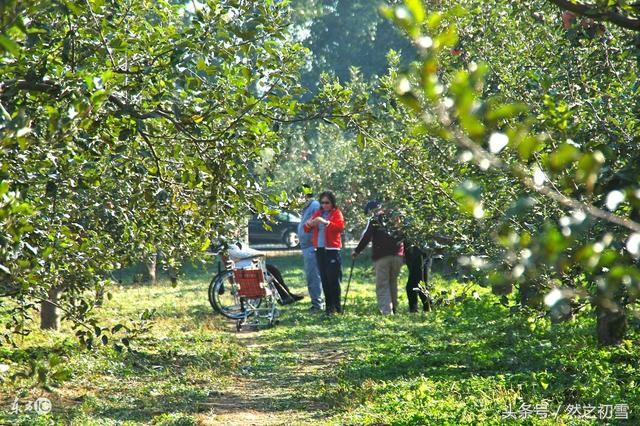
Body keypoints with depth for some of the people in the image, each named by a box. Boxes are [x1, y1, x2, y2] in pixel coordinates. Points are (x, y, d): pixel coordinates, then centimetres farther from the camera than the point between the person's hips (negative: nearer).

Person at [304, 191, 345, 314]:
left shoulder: (337, 213, 2)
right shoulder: (318, 213, 16)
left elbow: (340, 227, -15)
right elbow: (307, 229, 14)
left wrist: (326, 222, -27)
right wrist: (309, 224, -10)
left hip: (332, 249, -5)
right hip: (319, 249, 5)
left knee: (333, 279, -9)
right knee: (324, 279, 6)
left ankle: (336, 306, -7)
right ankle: (328, 305, 11)